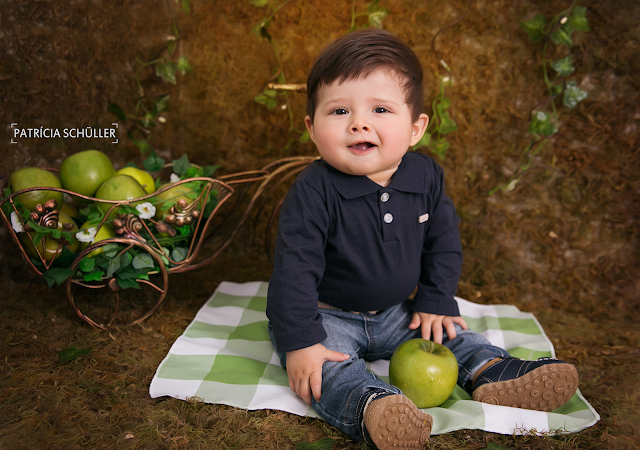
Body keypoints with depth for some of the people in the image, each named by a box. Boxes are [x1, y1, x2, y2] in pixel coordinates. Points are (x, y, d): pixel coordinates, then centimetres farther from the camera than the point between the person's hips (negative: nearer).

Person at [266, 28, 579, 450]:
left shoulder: (426, 176, -10)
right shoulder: (314, 192, -26)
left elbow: (443, 242, 5)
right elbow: (295, 268, -25)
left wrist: (436, 303, 2)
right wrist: (299, 343, -27)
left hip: (394, 312, 6)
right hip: (327, 315, -6)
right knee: (329, 367, -31)